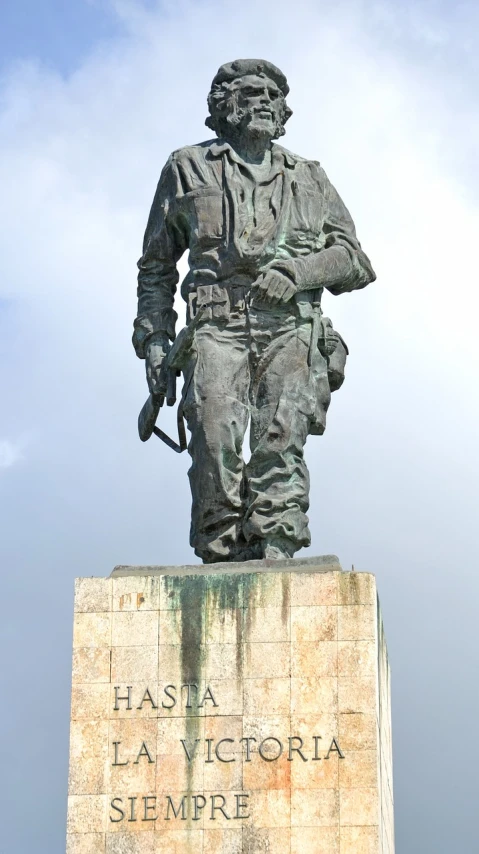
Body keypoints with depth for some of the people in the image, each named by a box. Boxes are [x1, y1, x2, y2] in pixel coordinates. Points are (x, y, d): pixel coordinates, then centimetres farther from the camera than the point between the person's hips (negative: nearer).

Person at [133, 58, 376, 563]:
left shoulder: (308, 178, 23)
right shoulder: (187, 170, 19)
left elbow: (353, 260, 16)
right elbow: (156, 267, 22)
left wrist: (296, 270, -4)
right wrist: (153, 340, 10)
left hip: (291, 331, 1)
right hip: (218, 328, -1)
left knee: (281, 443, -17)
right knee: (216, 446, -18)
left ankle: (275, 561, -24)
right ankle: (221, 565, -16)